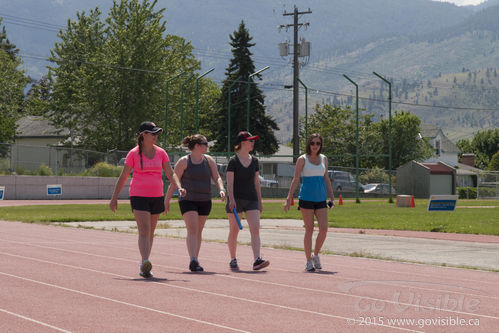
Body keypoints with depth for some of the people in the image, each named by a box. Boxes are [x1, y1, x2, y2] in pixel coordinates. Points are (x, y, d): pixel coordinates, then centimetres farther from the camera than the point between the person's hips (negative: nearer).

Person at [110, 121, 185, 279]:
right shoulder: (134, 153, -2)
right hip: (138, 196, -4)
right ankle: (145, 263, -28)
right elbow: (123, 177, 2)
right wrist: (114, 198, 1)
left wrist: (179, 187, -16)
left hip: (156, 196, 4)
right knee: (144, 230, -17)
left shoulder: (161, 153, 7)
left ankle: (144, 266, 20)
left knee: (150, 232, 10)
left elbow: (170, 173, 3)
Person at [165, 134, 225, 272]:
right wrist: (167, 200, -3)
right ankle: (193, 260, -25)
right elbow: (174, 182, -2)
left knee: (198, 231, 10)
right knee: (192, 230, -17)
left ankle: (195, 260, 19)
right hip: (188, 200, -4)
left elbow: (217, 177, 4)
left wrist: (221, 189, -16)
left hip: (205, 201, 5)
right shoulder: (183, 161, -5)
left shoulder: (209, 160, 8)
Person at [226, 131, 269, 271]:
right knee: (234, 231, 3)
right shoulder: (233, 161, -4)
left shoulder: (254, 161, 11)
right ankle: (233, 260, 18)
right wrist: (231, 199, -20)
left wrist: (260, 201, 16)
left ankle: (257, 260, -20)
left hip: (251, 199, 4)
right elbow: (229, 182, -9)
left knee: (255, 229, -11)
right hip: (236, 199, -4)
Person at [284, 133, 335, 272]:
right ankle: (308, 261, 6)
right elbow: (295, 180, -4)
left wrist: (332, 197, 13)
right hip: (306, 198, -4)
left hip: (320, 199, 4)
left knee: (324, 229, -7)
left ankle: (316, 255, 14)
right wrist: (289, 198, -10)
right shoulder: (302, 159, -2)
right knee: (309, 229, -2)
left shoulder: (323, 159, 11)